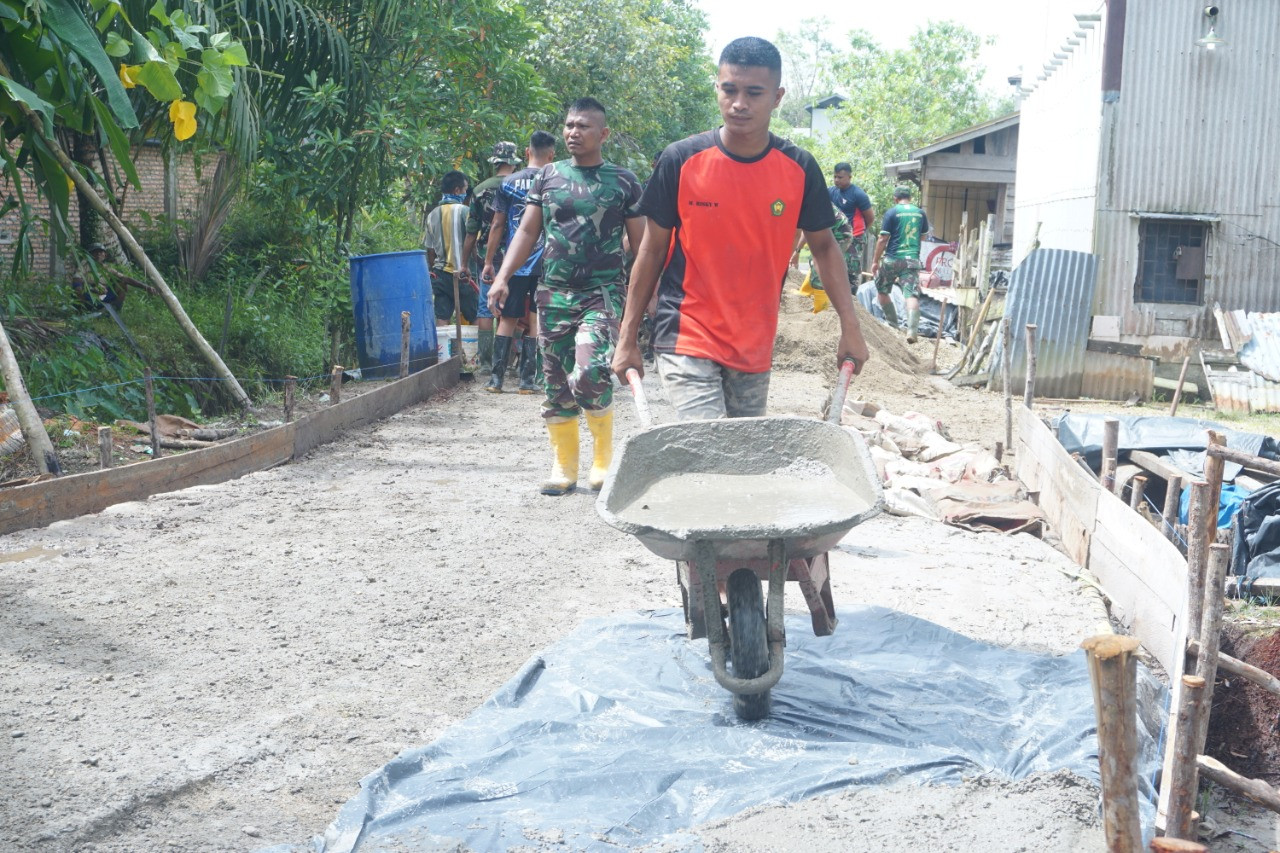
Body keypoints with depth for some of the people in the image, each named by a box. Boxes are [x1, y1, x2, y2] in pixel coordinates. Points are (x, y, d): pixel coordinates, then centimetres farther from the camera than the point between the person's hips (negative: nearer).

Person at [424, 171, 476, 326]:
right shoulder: (463, 210, -7)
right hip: (461, 274, -5)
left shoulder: (432, 214, 10)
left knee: (442, 320, 2)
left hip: (439, 273, 5)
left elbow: (430, 250, 13)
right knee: (473, 318, 3)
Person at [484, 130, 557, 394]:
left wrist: (488, 261, 10)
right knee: (535, 322, 4)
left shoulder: (509, 183, 3)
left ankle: (496, 377, 4)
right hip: (545, 263, -1)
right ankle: (526, 379, 5)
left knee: (507, 319, 7)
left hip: (514, 263, 1)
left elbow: (497, 225, 4)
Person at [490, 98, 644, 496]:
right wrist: (502, 277, -1)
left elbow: (640, 243, 6)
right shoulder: (548, 176, 11)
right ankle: (564, 468, 17)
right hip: (554, 293, 4)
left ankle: (603, 456, 0)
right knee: (556, 384, 5)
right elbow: (528, 231, 11)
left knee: (589, 372, -22)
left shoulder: (623, 181, 4)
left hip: (603, 292, -3)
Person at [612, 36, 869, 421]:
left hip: (756, 347, 4)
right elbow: (653, 249, -1)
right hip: (687, 341, -3)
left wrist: (850, 327, -1)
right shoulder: (681, 160, -9)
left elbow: (823, 245, 8)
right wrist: (627, 339, -1)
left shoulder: (799, 169, -4)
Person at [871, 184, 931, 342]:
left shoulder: (891, 212, -5)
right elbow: (923, 236, 21)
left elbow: (883, 239, -8)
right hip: (912, 259, 3)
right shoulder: (920, 213, 7)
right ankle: (912, 329, -25)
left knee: (882, 291, 17)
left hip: (892, 259, -3)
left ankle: (893, 324, 20)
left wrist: (875, 261, -2)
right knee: (911, 294, -7)